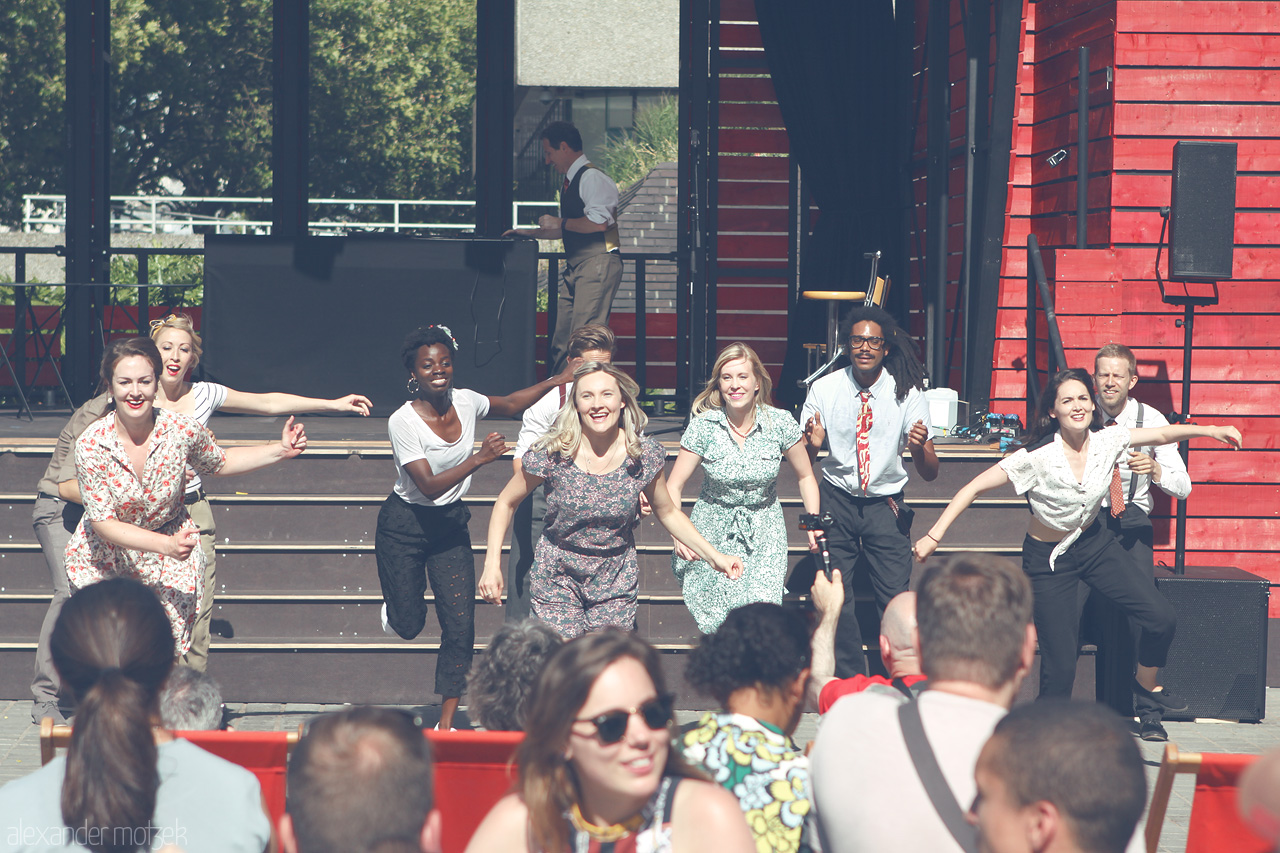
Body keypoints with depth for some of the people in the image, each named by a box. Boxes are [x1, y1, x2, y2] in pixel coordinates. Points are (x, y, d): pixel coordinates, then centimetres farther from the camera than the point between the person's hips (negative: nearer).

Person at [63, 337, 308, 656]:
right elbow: (103, 522, -20)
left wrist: (281, 450, -5)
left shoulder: (182, 430, -17)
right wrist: (167, 545, -31)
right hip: (104, 561, -1)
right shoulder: (91, 444, -23)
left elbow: (220, 462, 6)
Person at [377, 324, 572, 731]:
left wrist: (560, 380, 8)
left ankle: (447, 719, 8)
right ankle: (394, 606, 40)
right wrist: (480, 457, -35)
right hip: (404, 525, -4)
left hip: (451, 524, 4)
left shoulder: (465, 402, -6)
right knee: (409, 625, 2)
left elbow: (510, 404, 14)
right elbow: (430, 486, -27)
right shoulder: (403, 422, -21)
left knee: (460, 628, -3)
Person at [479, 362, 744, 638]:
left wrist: (714, 556, 2)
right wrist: (492, 564, -7)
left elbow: (667, 512, 8)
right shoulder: (552, 454, -14)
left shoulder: (645, 456, -9)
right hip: (557, 581, -1)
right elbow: (506, 502, 0)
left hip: (615, 583, 2)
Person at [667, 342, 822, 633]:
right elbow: (673, 487, -6)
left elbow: (805, 477, 5)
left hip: (764, 533, 0)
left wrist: (814, 524, -7)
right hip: (713, 533, 0)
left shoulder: (781, 423, -9)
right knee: (717, 629, -3)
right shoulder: (703, 426, -11)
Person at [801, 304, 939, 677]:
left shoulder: (907, 394, -6)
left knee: (897, 599, -8)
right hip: (837, 500, 1)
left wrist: (919, 447, -29)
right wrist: (813, 444, -23)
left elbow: (930, 473, -7)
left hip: (886, 505, -1)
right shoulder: (824, 390, -5)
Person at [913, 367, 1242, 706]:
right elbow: (974, 488, -24)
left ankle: (1147, 683, 26)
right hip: (1048, 558, -5)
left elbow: (1162, 434, -1)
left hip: (1094, 542, 5)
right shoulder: (1038, 458, -26)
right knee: (1060, 666, -7)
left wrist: (1210, 430, -13)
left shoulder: (1106, 442, -12)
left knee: (1162, 617, -3)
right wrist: (934, 535, -29)